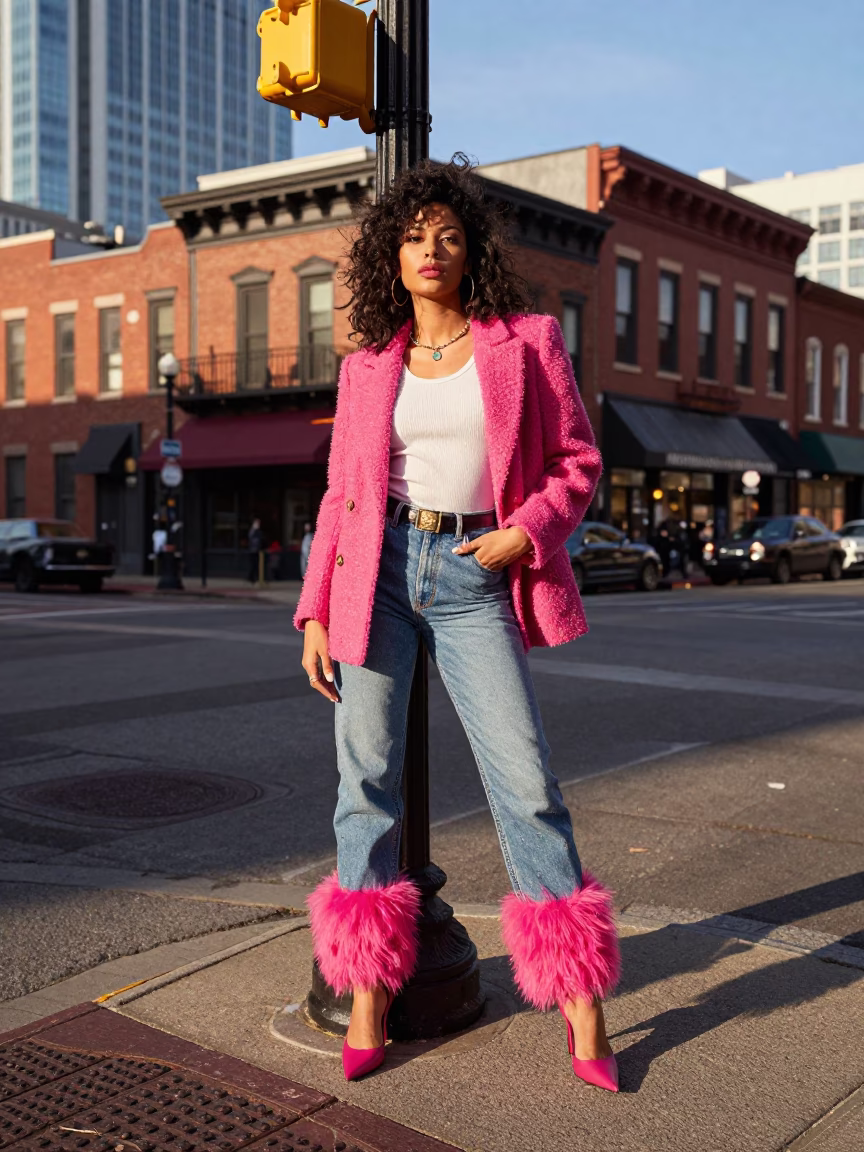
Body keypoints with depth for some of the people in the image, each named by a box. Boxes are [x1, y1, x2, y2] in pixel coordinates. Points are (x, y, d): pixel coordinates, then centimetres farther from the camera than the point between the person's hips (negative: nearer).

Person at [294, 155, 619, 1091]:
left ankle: (581, 1006, 7)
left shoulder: (526, 343, 5)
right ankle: (366, 999, 13)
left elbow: (576, 462, 8)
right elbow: (341, 492, 11)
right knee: (367, 777, 1)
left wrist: (528, 530, -11)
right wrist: (315, 612, 5)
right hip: (379, 569, 2)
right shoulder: (368, 364, 10)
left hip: (473, 578, -2)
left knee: (526, 778, -5)